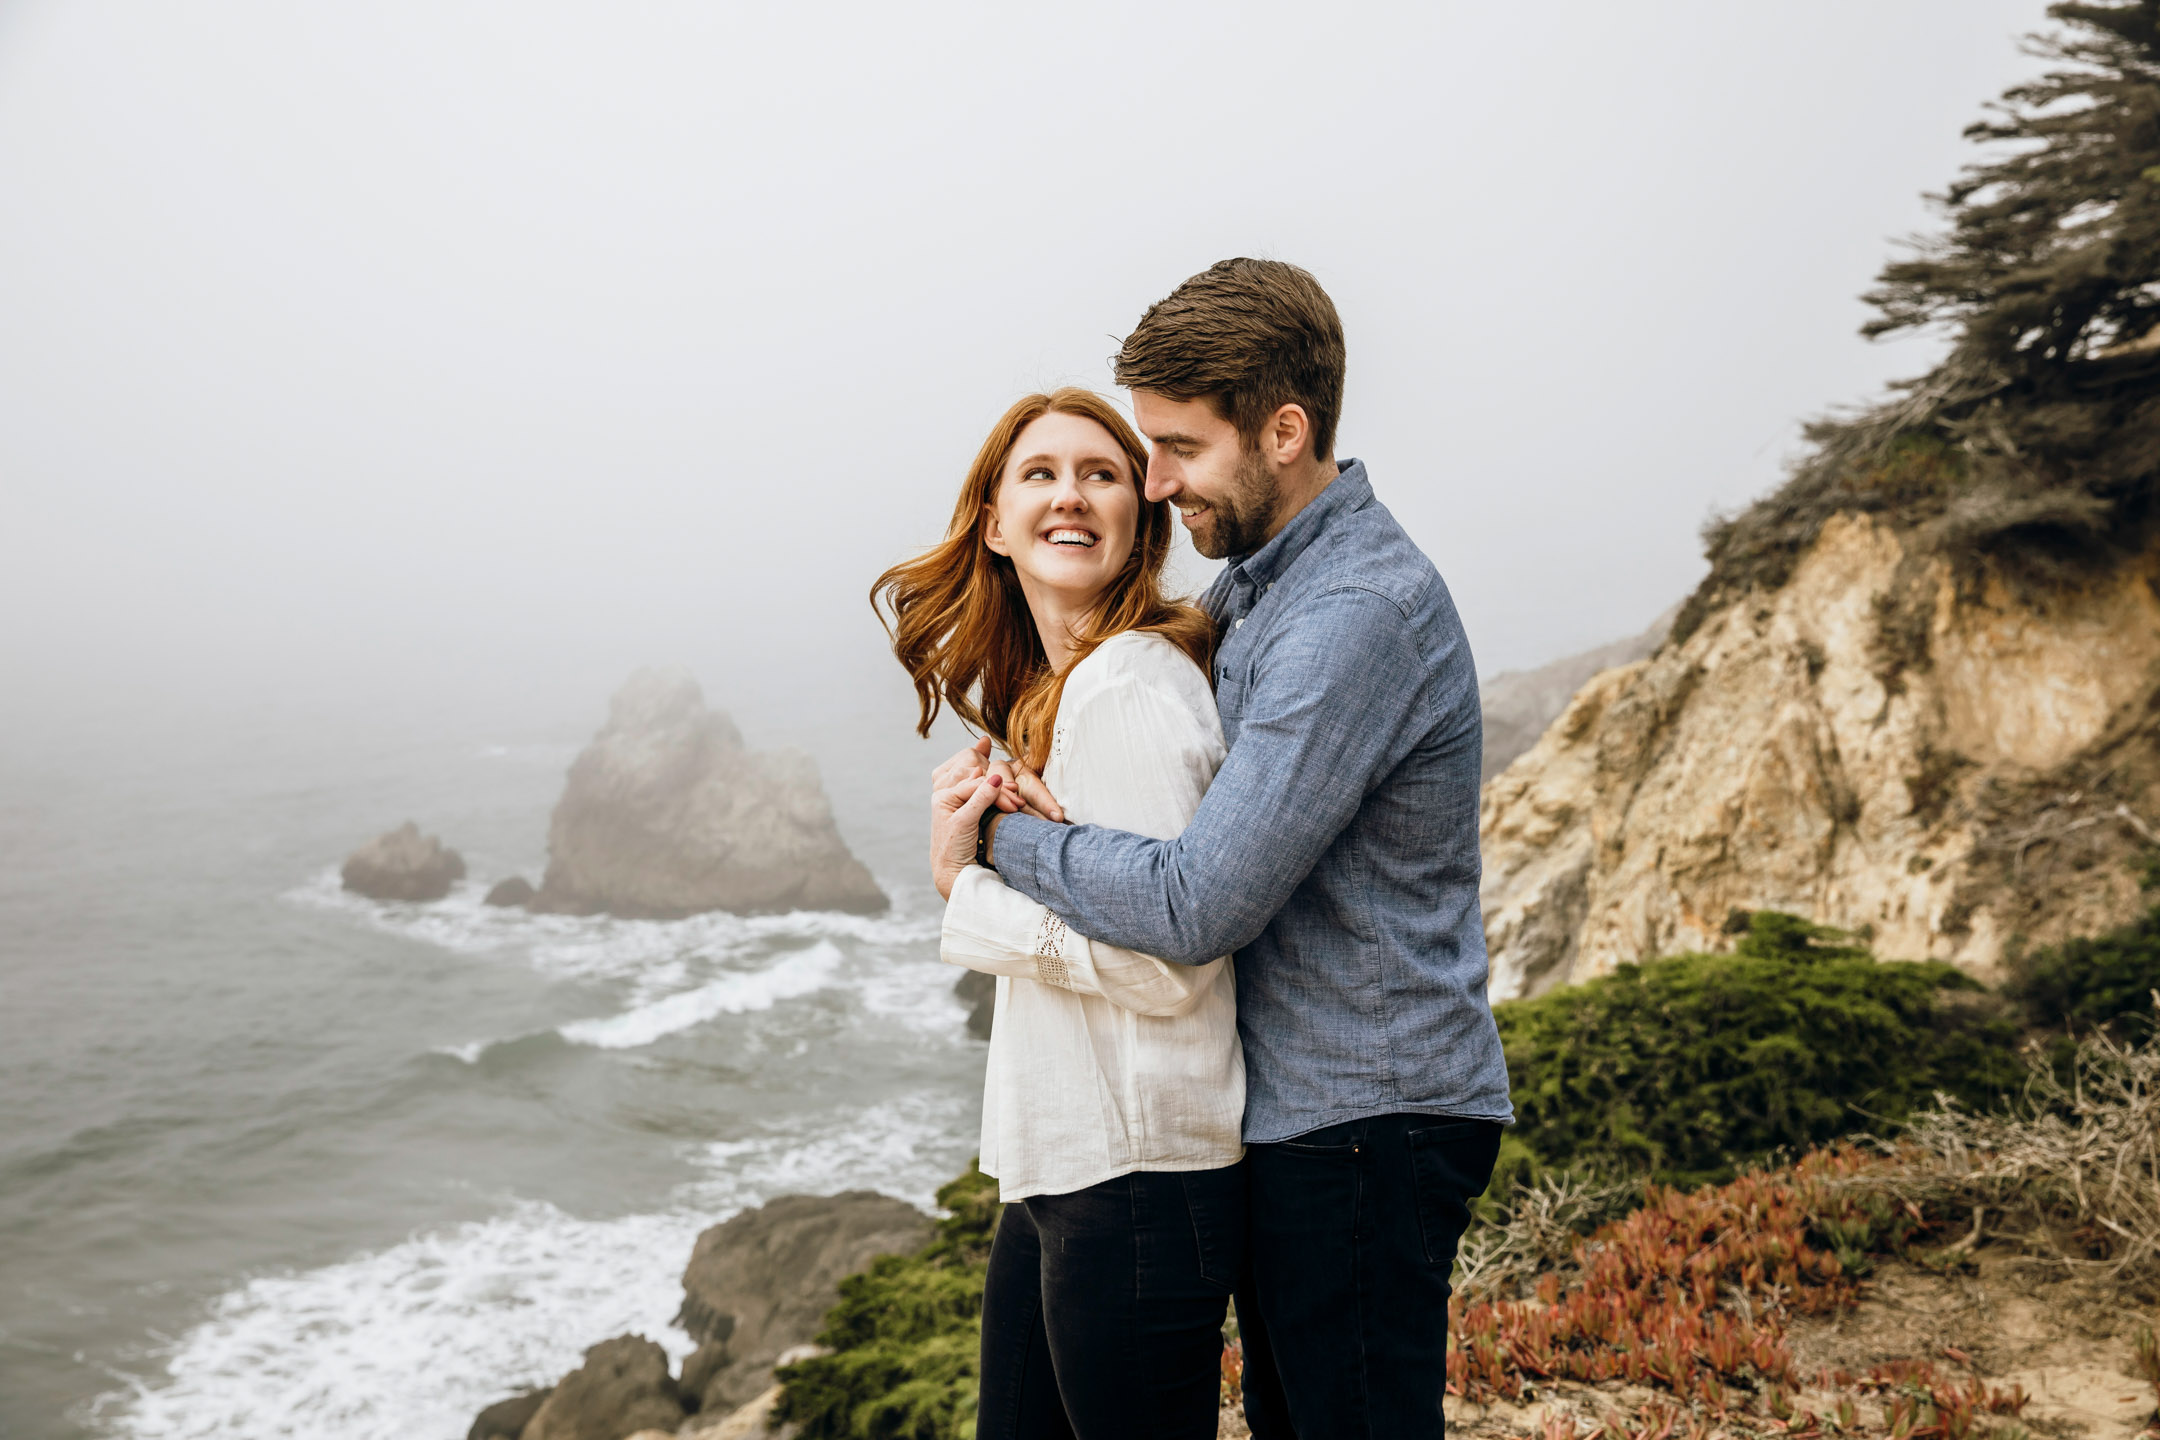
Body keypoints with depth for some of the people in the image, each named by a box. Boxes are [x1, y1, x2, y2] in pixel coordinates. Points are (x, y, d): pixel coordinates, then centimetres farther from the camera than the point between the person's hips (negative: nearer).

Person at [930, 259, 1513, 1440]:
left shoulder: (1359, 614, -23)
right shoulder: (1259, 581, 9)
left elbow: (1198, 907, -27)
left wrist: (1000, 836, -13)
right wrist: (1001, 772, -1)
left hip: (1364, 1129, -10)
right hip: (1294, 1113, 10)